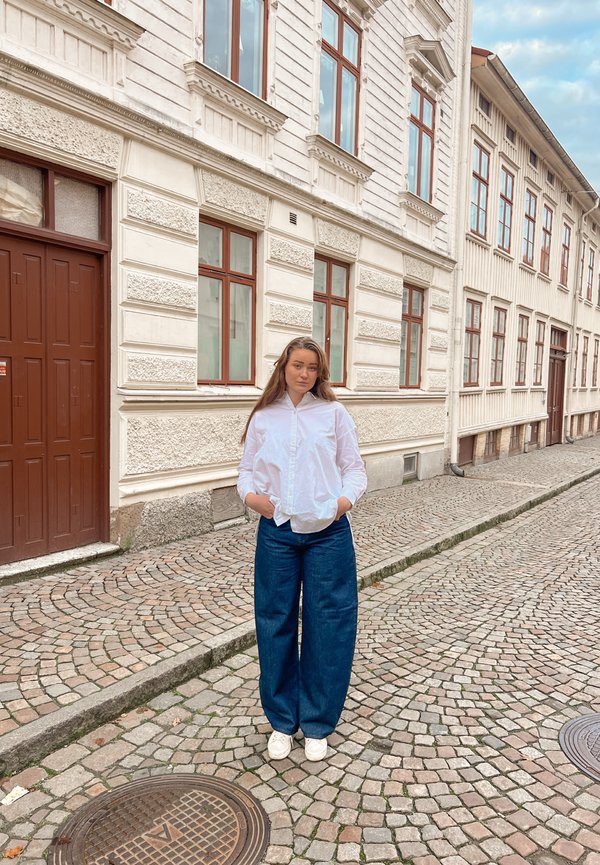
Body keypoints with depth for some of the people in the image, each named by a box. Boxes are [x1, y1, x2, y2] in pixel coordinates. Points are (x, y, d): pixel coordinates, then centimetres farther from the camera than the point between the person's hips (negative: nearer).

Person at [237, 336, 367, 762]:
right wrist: (250, 495, -10)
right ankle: (282, 722, 29)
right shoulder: (263, 418, 8)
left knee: (327, 625, 5)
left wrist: (345, 499, -15)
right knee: (276, 624, 9)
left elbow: (354, 468, 3)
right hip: (276, 532, 2)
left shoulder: (334, 413, 4)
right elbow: (247, 469, 10)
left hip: (327, 534, -1)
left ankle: (317, 725, 25)